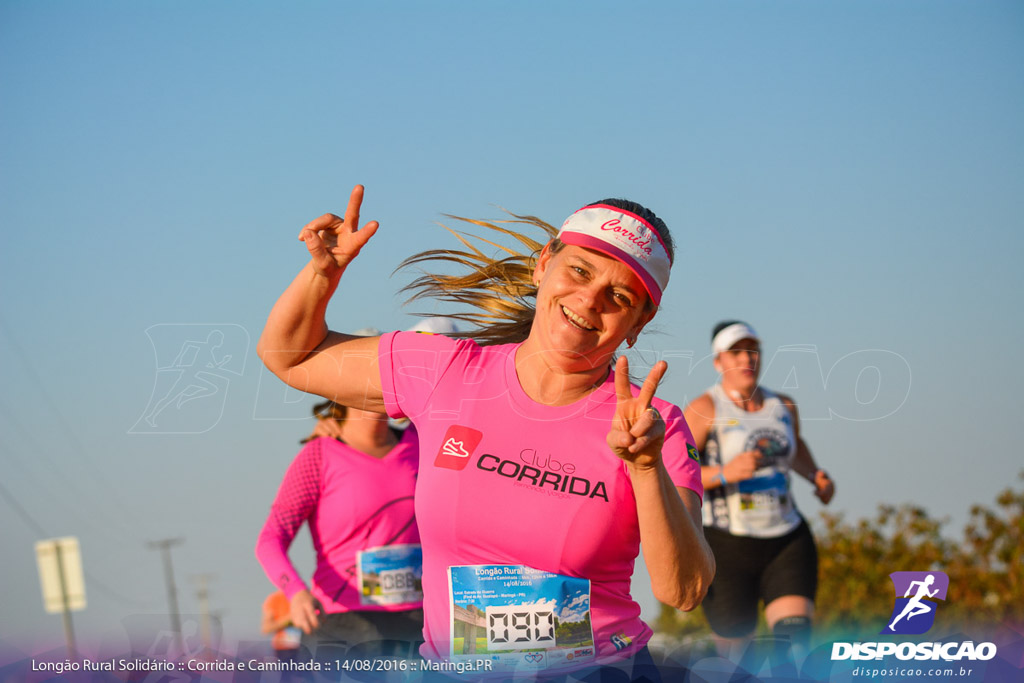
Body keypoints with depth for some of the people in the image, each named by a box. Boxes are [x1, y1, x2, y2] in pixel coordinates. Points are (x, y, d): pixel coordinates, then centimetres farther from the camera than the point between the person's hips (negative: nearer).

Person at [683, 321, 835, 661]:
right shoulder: (704, 409, -8)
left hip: (787, 542, 4)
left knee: (795, 636, -19)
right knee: (733, 652, 5)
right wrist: (724, 473, -30)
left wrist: (815, 476, 13)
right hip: (727, 544, -3)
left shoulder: (783, 406, 9)